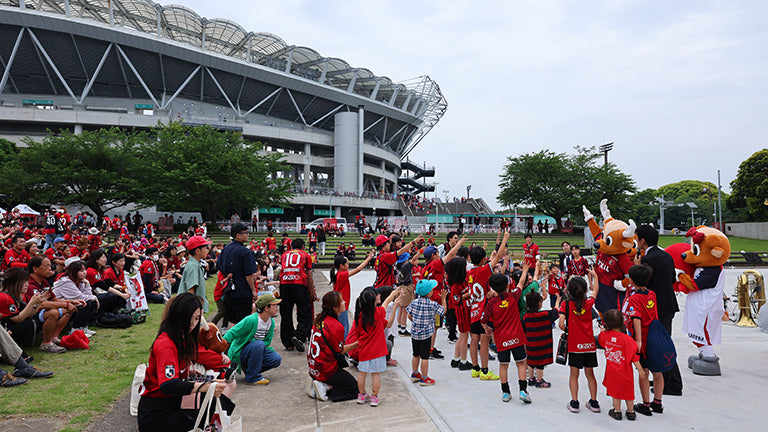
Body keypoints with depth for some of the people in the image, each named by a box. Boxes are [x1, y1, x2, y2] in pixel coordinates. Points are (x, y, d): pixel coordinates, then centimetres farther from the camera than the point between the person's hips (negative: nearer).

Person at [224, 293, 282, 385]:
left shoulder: (271, 322, -1)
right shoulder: (251, 320, -24)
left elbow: (268, 341, 2)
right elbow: (231, 333, -21)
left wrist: (252, 341, -17)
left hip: (256, 351, 7)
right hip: (239, 352, -7)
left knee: (276, 359, -14)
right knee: (259, 344, -35)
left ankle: (248, 368, 6)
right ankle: (252, 378, -20)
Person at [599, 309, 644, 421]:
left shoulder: (605, 335, -13)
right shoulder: (626, 339, -22)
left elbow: (601, 341, 13)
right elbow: (634, 357, -16)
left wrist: (603, 330, 25)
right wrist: (640, 370, -6)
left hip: (612, 371, 2)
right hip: (625, 371, -2)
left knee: (616, 390, 18)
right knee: (628, 391, 18)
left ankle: (617, 411, 27)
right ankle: (631, 412, 32)